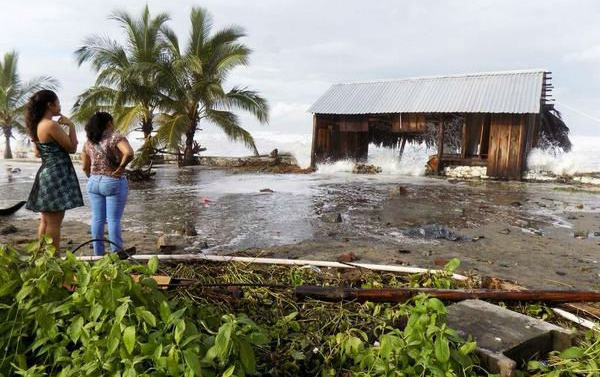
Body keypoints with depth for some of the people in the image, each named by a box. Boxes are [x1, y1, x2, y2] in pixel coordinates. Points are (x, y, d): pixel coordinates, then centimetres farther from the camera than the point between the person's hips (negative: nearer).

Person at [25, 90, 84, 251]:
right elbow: (72, 148, -11)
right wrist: (70, 125, -4)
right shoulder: (52, 125, -15)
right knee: (54, 222, -6)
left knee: (46, 221, 14)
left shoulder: (37, 125, 12)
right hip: (56, 174, -9)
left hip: (46, 173, 10)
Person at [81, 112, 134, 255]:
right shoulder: (115, 137, -10)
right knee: (114, 220, -2)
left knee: (97, 219, 10)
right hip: (114, 183, -5)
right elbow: (129, 153, -28)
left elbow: (85, 167, 11)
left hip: (94, 183, 6)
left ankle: (98, 254, 16)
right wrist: (121, 166, -15)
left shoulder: (88, 142, 8)